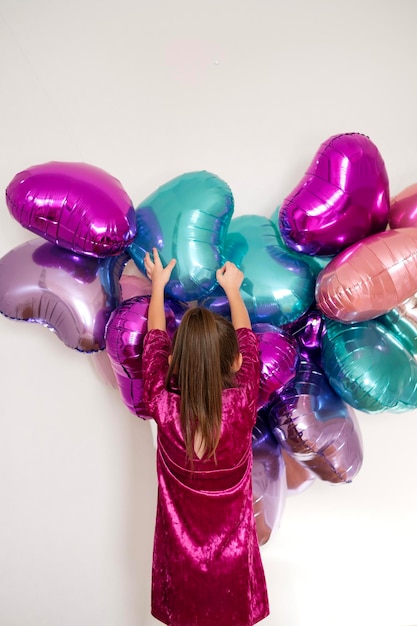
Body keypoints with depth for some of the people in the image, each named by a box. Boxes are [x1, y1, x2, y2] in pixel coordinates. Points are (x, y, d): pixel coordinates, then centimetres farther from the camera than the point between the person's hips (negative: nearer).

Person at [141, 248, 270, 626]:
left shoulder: (163, 407, -24)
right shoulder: (243, 405, -25)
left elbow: (155, 342, -6)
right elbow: (247, 339, -6)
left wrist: (158, 285, 9)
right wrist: (233, 289, 10)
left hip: (181, 558, 1)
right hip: (233, 555, 0)